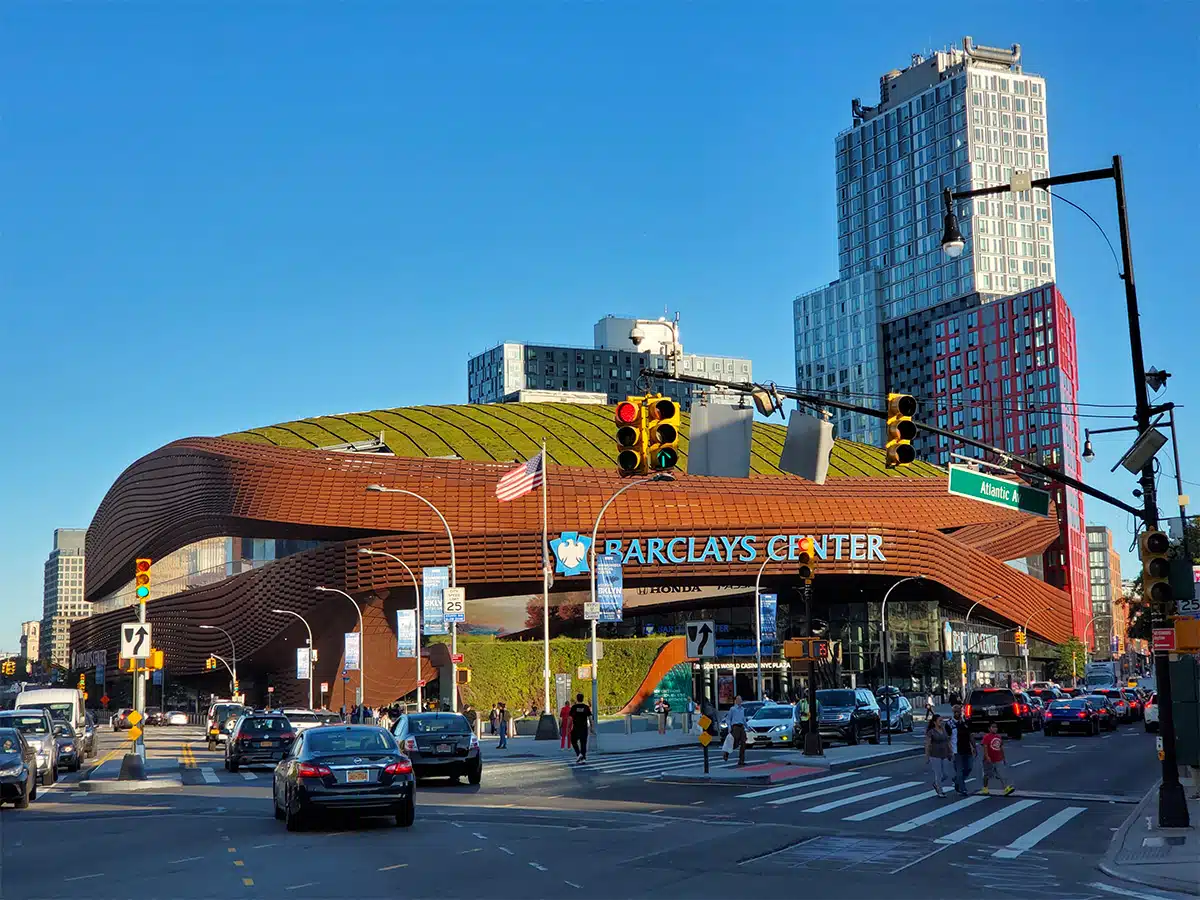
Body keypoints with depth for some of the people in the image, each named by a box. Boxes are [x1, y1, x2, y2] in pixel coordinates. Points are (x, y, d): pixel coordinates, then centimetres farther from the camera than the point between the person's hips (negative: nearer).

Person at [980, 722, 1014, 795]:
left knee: (1001, 775, -6)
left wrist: (1003, 758, 20)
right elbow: (985, 747, -18)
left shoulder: (999, 737, 11)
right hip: (989, 760, -4)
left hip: (998, 760, 4)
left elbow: (1001, 748, 18)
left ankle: (1007, 788, -17)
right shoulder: (987, 737, -9)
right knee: (987, 775, 9)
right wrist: (987, 757, -28)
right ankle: (985, 789, 23)